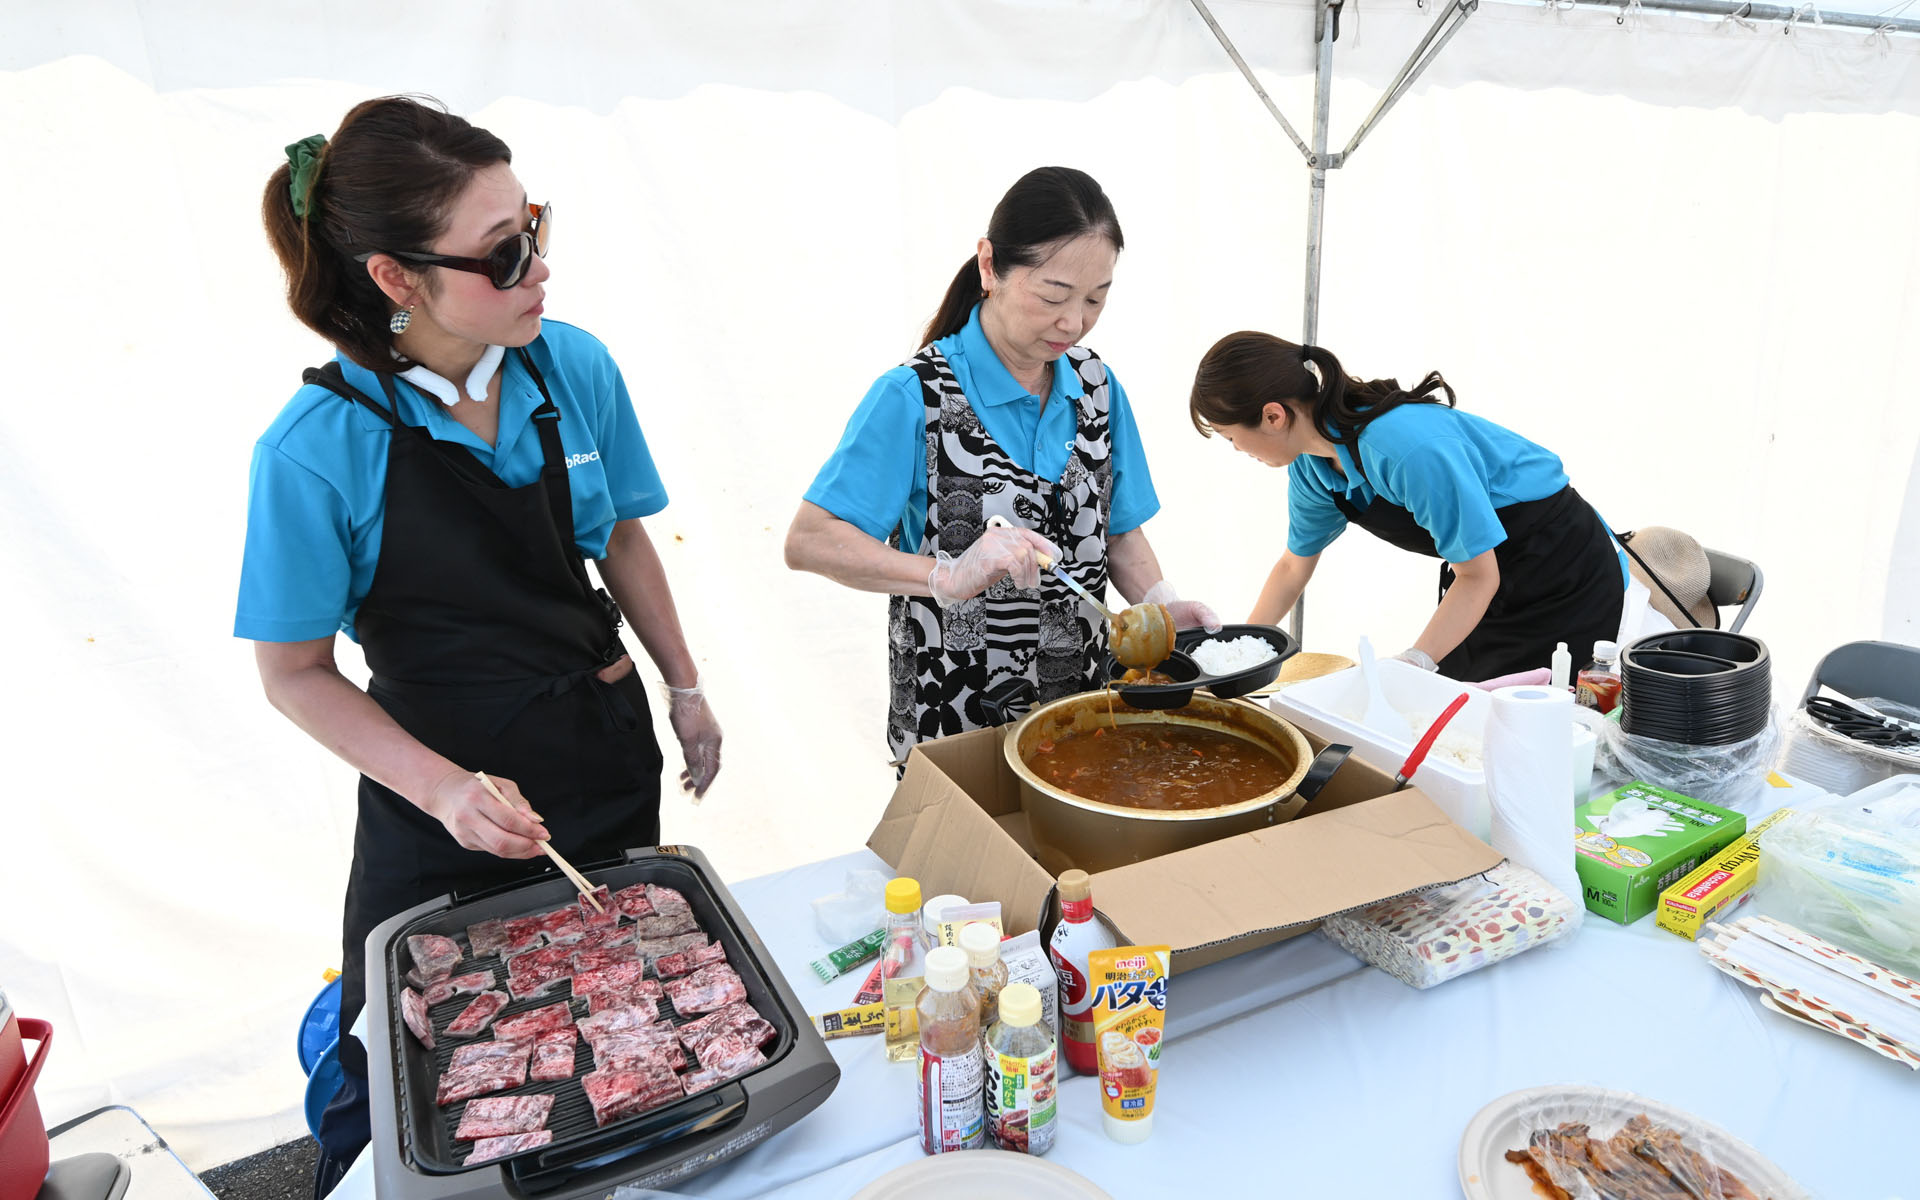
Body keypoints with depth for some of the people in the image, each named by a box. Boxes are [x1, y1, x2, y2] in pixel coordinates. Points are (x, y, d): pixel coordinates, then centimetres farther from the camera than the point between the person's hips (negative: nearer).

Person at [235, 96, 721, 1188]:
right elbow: (296, 672, -11)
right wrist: (441, 789, -22)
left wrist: (685, 689, 8)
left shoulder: (575, 366, -10)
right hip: (439, 806, -3)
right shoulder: (318, 449, -21)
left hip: (609, 759, 4)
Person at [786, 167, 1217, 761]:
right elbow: (809, 541, -24)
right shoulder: (913, 396, -17)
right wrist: (947, 575, -37)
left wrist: (1159, 601, -11)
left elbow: (1117, 529, 8)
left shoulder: (1096, 384, 0)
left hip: (1081, 700, 5)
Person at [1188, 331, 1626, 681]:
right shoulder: (1311, 463, -8)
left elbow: (1479, 577, -27)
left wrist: (1412, 665, -36)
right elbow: (1293, 567, 8)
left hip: (1564, 576, -7)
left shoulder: (1409, 448, -35)